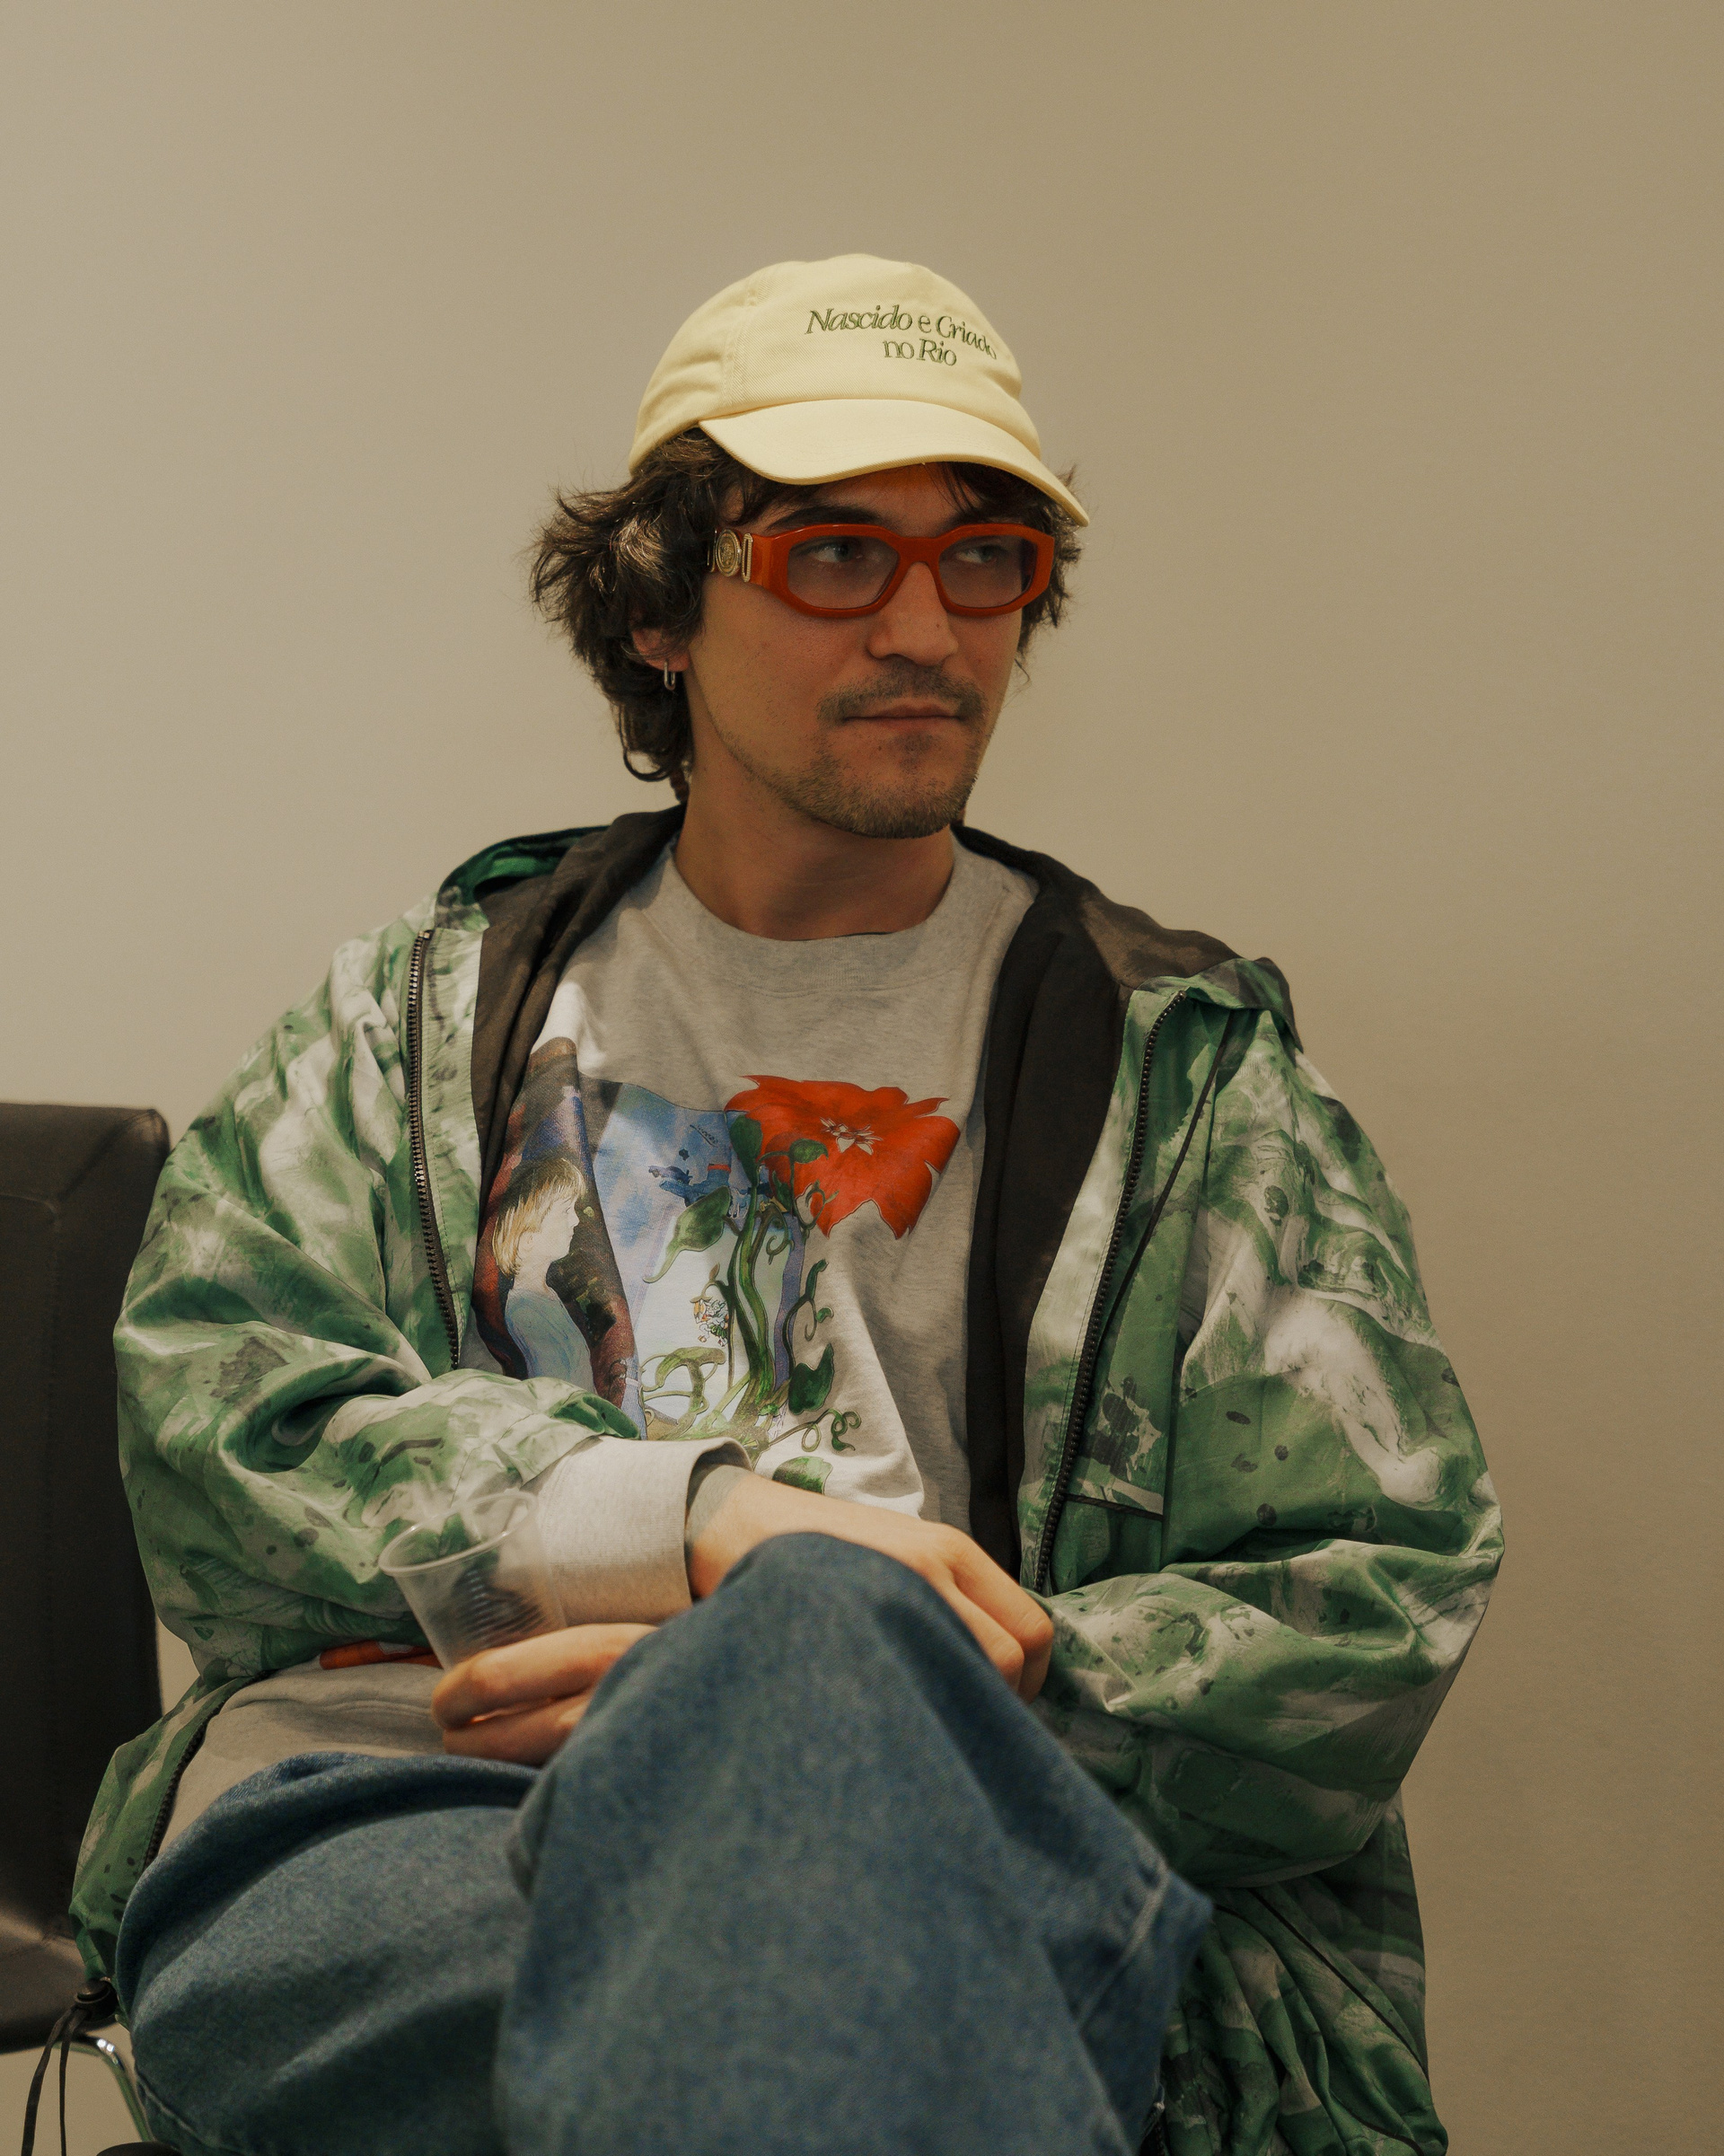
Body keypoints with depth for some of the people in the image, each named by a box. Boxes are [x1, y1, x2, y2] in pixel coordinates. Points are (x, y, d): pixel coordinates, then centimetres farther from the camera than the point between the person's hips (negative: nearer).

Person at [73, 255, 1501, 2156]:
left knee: (815, 1639, -38)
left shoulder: (1186, 1060, 17)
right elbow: (207, 1411, 6)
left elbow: (1381, 1615, 6)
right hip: (379, 1813, -1)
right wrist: (701, 1518, -12)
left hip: (951, 1872, 2)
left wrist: (812, 1671, -9)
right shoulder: (433, 1004, 22)